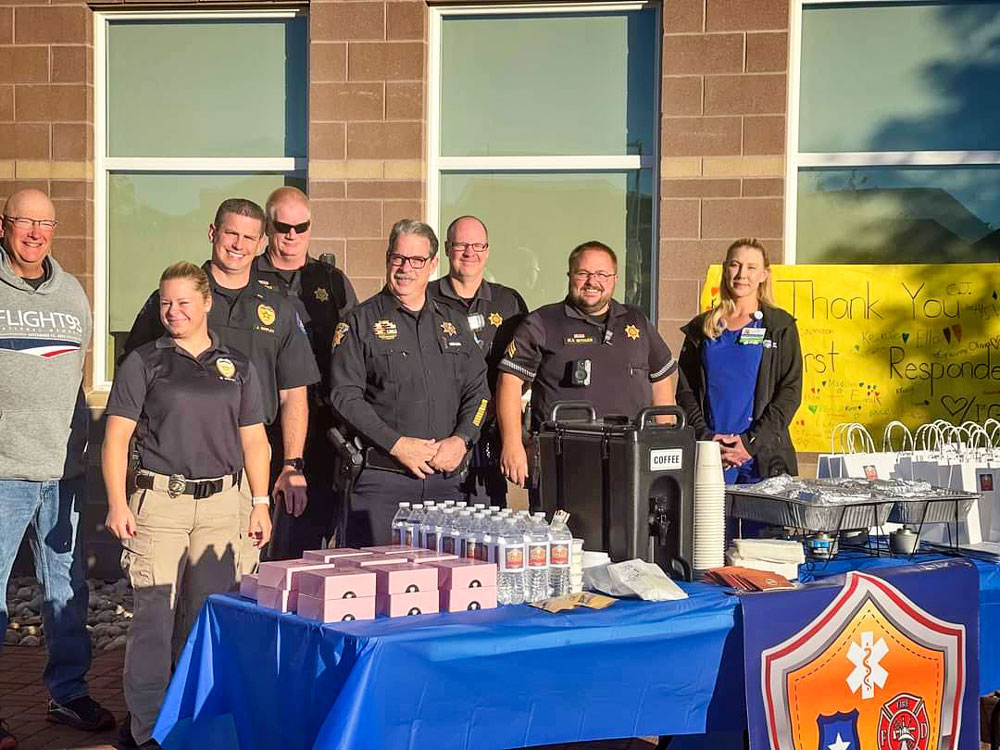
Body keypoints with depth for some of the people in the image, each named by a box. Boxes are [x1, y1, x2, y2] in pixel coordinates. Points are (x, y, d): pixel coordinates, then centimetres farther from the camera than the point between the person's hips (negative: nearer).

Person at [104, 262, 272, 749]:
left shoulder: (237, 366, 12)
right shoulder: (144, 363, 3)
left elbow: (253, 440, 15)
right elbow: (116, 438, 0)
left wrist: (261, 503, 10)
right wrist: (117, 504, -8)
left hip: (221, 502, 3)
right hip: (159, 500, -3)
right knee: (154, 613, -4)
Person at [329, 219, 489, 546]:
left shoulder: (452, 323, 18)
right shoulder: (360, 322, 3)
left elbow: (478, 390, 15)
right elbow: (344, 396, -6)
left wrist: (462, 439, -3)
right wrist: (396, 443, -14)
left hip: (446, 479, 4)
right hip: (381, 480, -4)